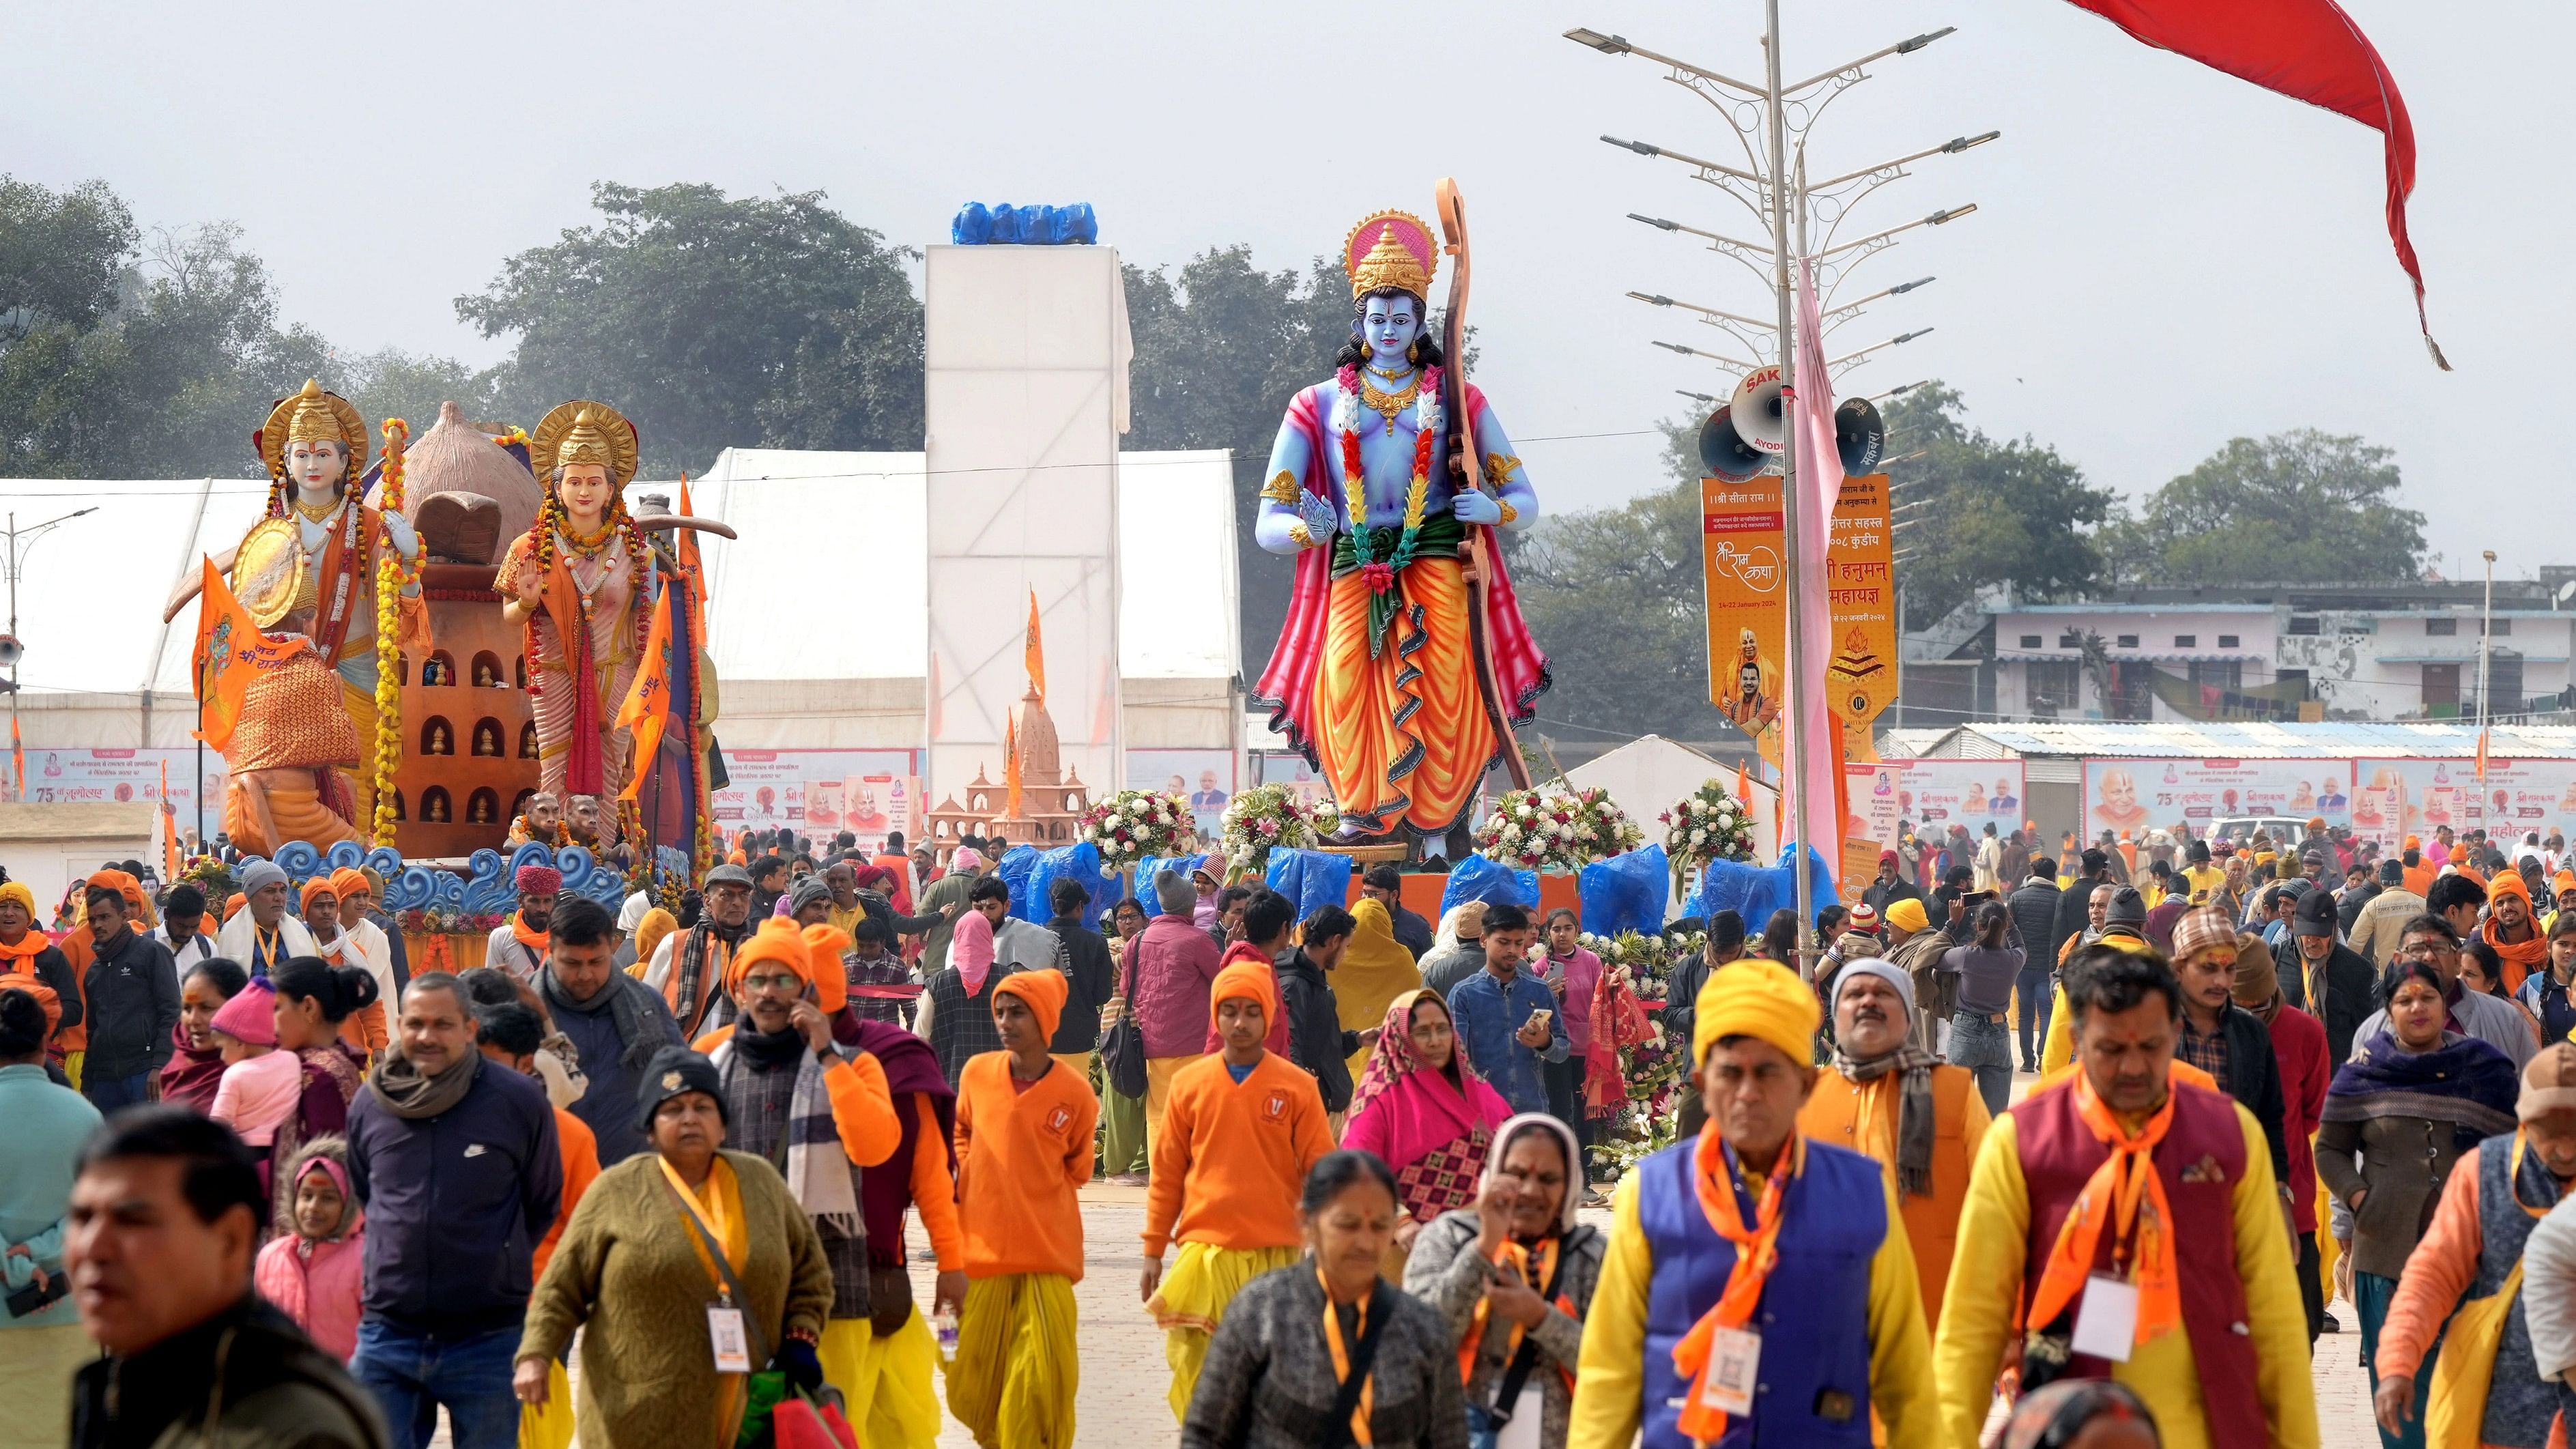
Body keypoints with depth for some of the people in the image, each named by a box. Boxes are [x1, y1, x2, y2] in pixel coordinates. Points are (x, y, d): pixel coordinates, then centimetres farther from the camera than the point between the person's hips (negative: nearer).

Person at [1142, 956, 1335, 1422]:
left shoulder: (1297, 1087, 2)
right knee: (1195, 1370, -7)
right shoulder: (1189, 1083, 6)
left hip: (1276, 1254, -1)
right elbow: (1166, 1173, 9)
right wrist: (1154, 1250, 7)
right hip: (1203, 1251, 1)